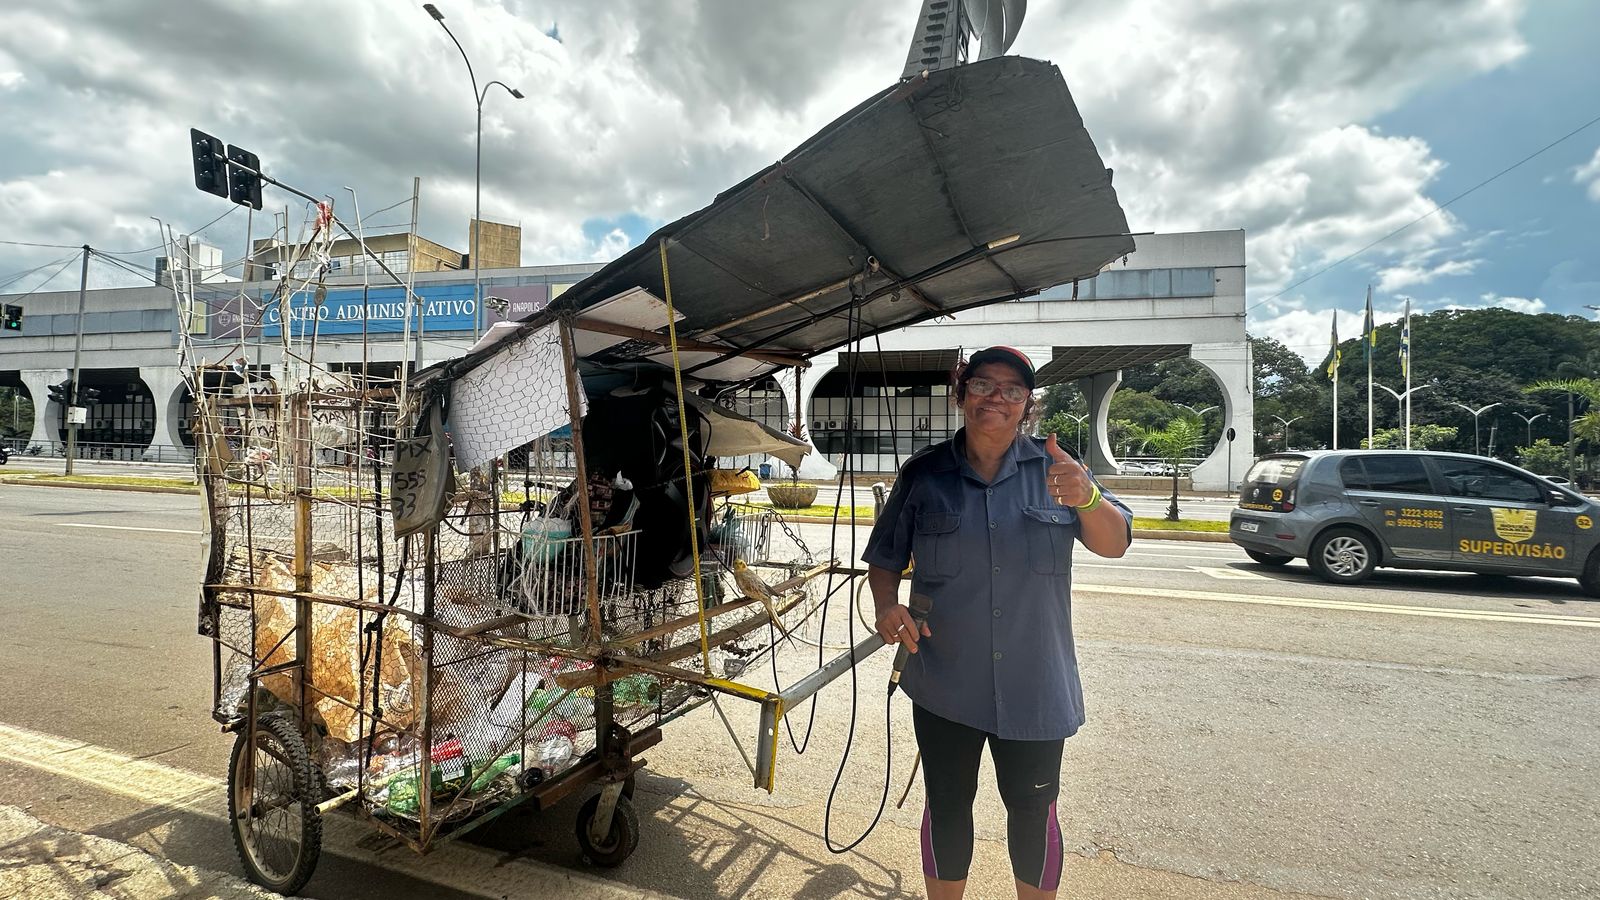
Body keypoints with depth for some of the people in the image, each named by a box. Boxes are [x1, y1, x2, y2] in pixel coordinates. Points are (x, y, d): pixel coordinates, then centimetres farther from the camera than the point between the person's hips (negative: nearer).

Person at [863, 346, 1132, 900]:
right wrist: (887, 605, -16)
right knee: (947, 808, 15)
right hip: (945, 684, 0)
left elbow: (1115, 544, -7)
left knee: (1033, 811, 16)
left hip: (1034, 687, 0)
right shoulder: (923, 475, -3)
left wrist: (1087, 499, -28)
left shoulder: (1053, 468, -2)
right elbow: (884, 559, 5)